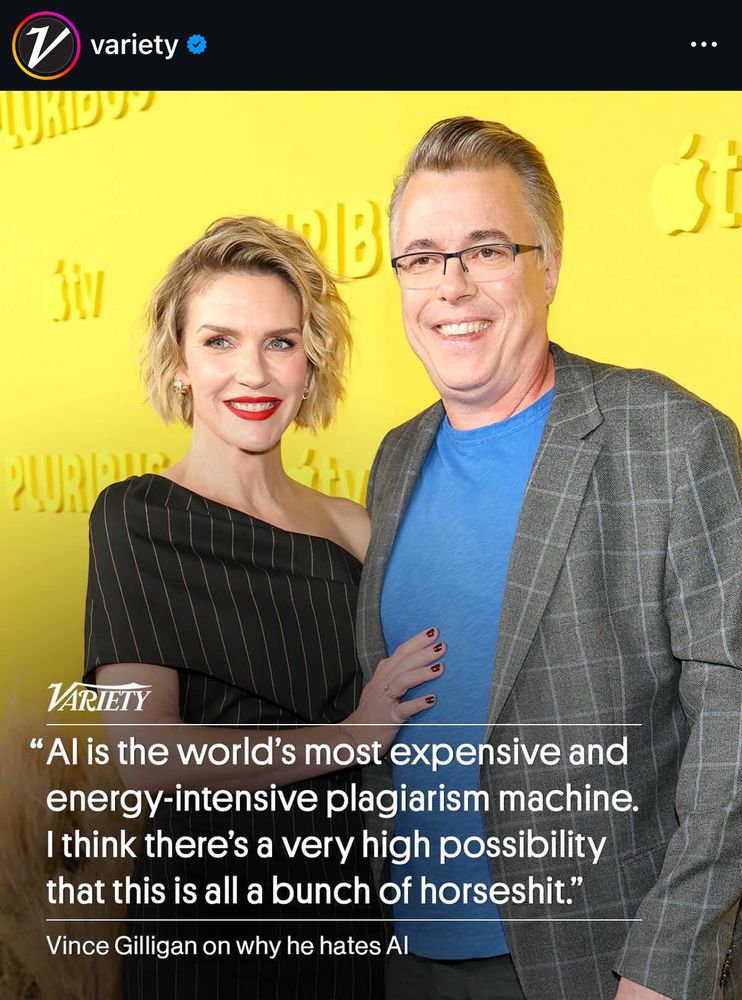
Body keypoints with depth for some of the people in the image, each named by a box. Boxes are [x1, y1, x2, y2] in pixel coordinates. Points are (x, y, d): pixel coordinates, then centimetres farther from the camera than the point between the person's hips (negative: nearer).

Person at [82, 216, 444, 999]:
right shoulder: (137, 517, -11)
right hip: (201, 916, -4)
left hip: (349, 906, 4)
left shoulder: (348, 525, 1)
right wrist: (349, 733, -13)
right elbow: (150, 759, -18)